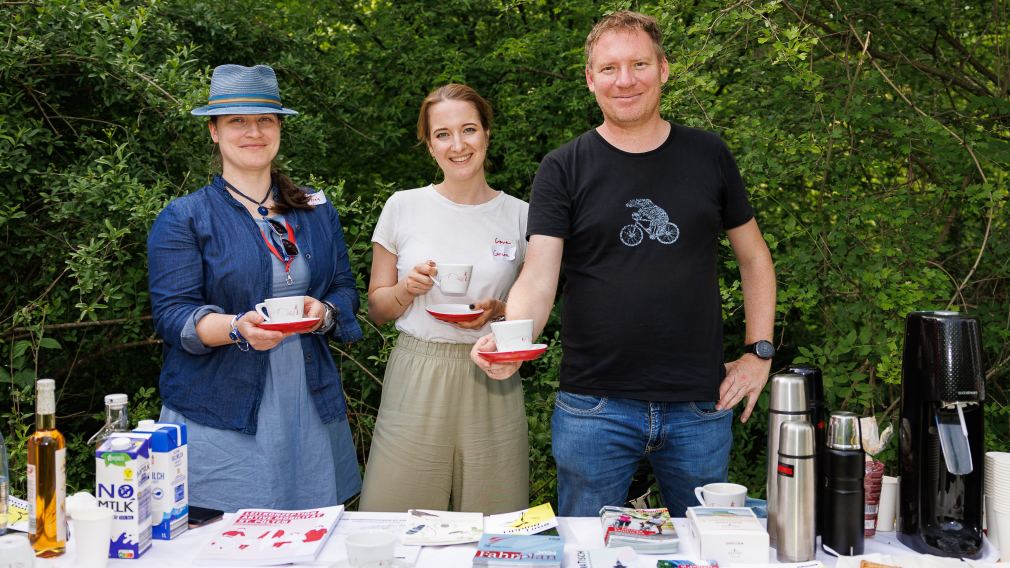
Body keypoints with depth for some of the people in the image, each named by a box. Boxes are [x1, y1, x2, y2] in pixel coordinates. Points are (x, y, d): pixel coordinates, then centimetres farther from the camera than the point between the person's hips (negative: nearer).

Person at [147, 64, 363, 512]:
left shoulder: (317, 212, 14)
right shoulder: (183, 219, 2)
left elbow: (345, 290, 13)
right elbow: (172, 315, -6)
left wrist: (323, 313, -11)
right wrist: (238, 328, -25)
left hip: (311, 410, 4)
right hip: (221, 416, -3)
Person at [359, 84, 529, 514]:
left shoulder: (519, 216, 4)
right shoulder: (403, 207, 3)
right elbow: (376, 309, 9)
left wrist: (497, 311, -8)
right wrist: (408, 288, -11)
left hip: (491, 384, 0)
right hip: (416, 381, 0)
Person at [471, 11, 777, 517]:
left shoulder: (707, 156, 5)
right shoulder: (564, 169, -1)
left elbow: (753, 257, 14)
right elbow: (538, 279, -10)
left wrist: (759, 352, 5)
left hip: (700, 406, 2)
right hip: (593, 408, -2)